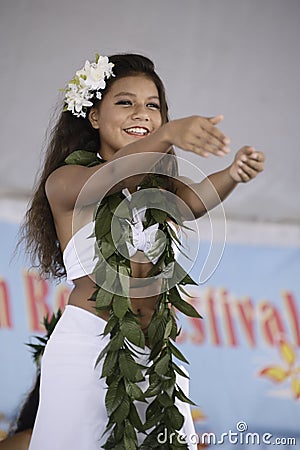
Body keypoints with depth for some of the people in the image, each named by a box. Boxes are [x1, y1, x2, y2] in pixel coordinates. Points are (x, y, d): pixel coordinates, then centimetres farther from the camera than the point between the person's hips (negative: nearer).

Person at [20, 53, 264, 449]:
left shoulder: (161, 188, 13)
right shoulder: (64, 182, -2)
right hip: (87, 347, -4)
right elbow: (107, 178, -24)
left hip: (157, 357, 5)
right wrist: (169, 135, -43)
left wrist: (232, 175, -33)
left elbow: (194, 201, -9)